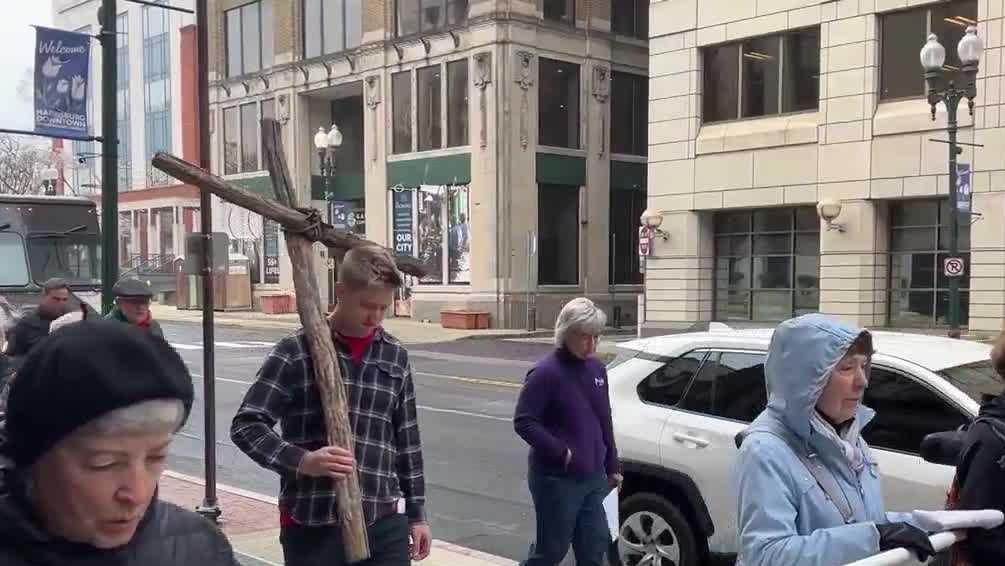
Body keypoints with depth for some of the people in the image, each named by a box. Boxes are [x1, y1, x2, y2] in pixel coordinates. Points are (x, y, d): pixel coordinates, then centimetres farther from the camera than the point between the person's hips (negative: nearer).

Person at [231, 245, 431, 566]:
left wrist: (417, 515, 15)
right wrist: (302, 460, -24)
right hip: (312, 525, -3)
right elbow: (246, 425, -8)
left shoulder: (395, 357, 8)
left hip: (384, 522, 3)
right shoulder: (297, 352, -6)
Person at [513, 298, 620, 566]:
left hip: (593, 478, 7)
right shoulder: (546, 372, -15)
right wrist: (562, 452, -21)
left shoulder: (597, 368, 7)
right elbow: (523, 422, -17)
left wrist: (612, 466, 16)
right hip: (556, 479, -7)